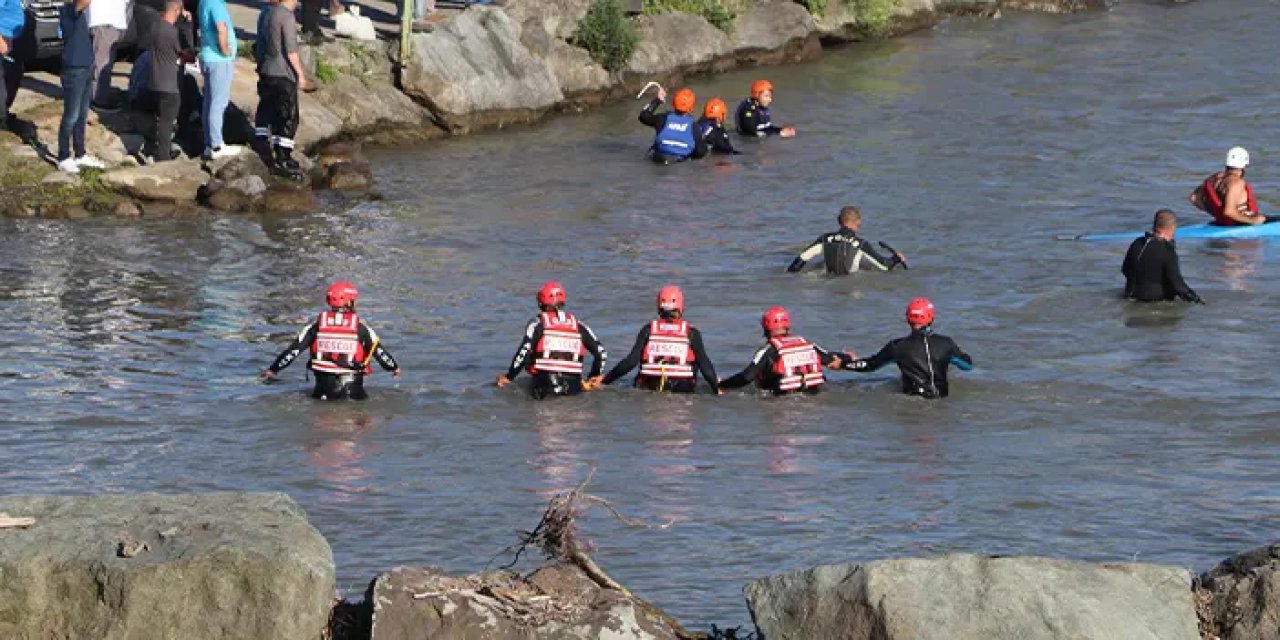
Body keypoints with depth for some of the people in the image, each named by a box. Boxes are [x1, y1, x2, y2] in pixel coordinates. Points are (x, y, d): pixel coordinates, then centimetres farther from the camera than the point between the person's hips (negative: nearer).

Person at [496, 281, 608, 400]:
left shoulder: (538, 323, 5)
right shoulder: (578, 325, 16)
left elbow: (524, 352, -5)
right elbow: (600, 352, 16)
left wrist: (509, 377, 7)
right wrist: (595, 376, 32)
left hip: (545, 383, -3)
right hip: (573, 387, 3)